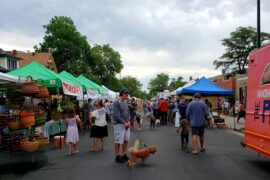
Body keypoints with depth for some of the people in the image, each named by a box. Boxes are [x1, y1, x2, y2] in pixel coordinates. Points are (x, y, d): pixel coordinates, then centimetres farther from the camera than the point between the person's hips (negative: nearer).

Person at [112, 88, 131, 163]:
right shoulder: (116, 103, -14)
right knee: (118, 141, 0)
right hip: (119, 124, -8)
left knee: (126, 140, 13)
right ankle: (118, 156, 12)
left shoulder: (125, 102, 10)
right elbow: (116, 115, -19)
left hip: (126, 124, 8)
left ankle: (124, 155, 26)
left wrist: (128, 121, 0)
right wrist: (124, 123, -18)